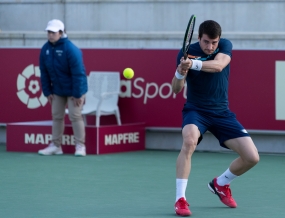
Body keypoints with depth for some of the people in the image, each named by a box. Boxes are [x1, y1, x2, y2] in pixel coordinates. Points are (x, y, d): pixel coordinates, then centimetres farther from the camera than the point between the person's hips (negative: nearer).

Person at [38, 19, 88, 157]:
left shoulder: (71, 49, -22)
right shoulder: (45, 49, -4)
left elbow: (78, 73, -22)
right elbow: (44, 72, 3)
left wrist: (77, 94, -23)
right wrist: (47, 91, 0)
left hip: (73, 90, -6)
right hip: (57, 90, 6)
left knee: (75, 116, -7)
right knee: (57, 116, 8)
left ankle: (80, 146, 0)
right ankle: (56, 146, 14)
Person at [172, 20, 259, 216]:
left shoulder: (225, 46, -8)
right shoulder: (187, 52, -11)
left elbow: (218, 65, -31)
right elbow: (176, 89, -12)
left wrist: (193, 63, -48)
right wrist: (180, 73, -35)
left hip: (222, 113, 3)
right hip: (196, 110, -3)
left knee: (252, 157, -5)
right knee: (189, 141, -37)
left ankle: (220, 184, 25)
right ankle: (180, 199, -29)